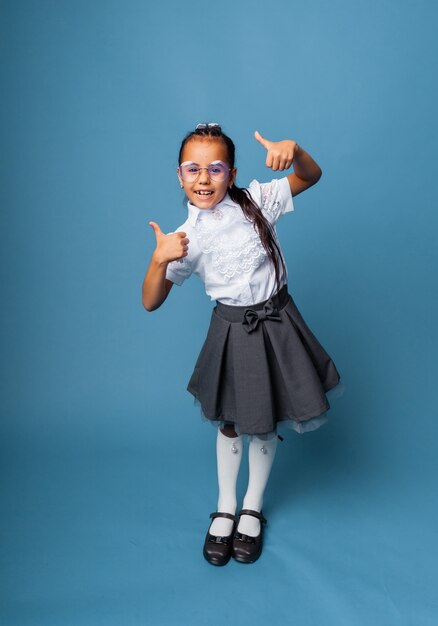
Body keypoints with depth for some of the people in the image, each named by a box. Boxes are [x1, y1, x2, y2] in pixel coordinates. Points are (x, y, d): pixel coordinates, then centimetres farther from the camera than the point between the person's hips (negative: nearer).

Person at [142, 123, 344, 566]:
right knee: (229, 422, 15)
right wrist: (159, 259, -28)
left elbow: (311, 176, 0)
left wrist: (293, 151, -21)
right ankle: (225, 508, 38)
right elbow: (151, 302, -10)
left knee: (264, 424, 13)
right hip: (232, 330, 0)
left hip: (276, 322, 1)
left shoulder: (256, 201, -8)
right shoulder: (188, 238, -11)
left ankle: (252, 509, 36)